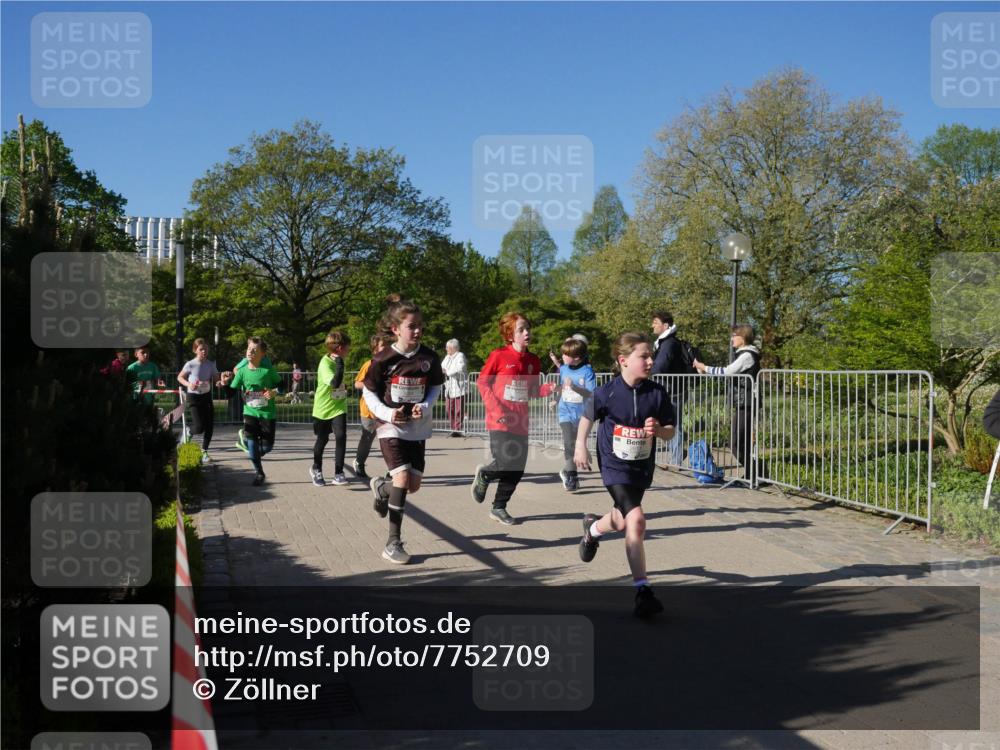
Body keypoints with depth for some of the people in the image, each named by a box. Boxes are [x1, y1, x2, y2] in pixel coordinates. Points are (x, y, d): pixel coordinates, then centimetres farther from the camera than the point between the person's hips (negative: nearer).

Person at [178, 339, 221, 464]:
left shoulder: (211, 364, -1)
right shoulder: (190, 364, -11)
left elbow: (216, 380, 3)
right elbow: (180, 377, 1)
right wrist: (188, 384, -17)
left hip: (207, 396, 4)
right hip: (193, 397, -4)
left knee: (210, 425, -1)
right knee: (199, 427, -11)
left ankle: (204, 451, 13)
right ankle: (188, 433, 25)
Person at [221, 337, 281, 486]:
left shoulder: (268, 371, -9)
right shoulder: (242, 371, -3)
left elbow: (281, 384, 3)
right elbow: (232, 392, 0)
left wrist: (274, 392, -16)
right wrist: (226, 384, -19)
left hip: (267, 413, -1)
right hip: (250, 412, 1)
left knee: (267, 446, 1)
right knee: (251, 441, -11)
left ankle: (256, 456, 38)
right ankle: (259, 473, 9)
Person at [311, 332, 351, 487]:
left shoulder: (337, 361, 3)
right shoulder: (325, 363, -21)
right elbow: (334, 382, -34)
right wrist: (340, 365, -34)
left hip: (339, 407, 5)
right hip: (323, 408, -5)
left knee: (341, 436, -14)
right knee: (322, 439, 12)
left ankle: (338, 473, -7)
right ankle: (316, 470, 35)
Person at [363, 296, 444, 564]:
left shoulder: (429, 358, -5)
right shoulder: (383, 359, -13)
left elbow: (435, 387, 9)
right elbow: (369, 393, -2)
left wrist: (426, 406, -11)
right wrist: (387, 413, -18)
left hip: (417, 428, 4)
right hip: (391, 427, -4)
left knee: (414, 485, 6)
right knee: (402, 478, -17)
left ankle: (381, 487, 42)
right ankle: (393, 542, -6)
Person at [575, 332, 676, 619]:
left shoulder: (657, 393, -8)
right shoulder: (607, 394, -14)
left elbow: (670, 431, 0)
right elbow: (587, 417, 5)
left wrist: (659, 429, -21)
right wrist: (580, 446, -2)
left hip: (642, 466, 4)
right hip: (615, 466, -4)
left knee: (622, 521, 21)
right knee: (636, 521, -20)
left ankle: (594, 527, 57)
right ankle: (642, 591, -14)